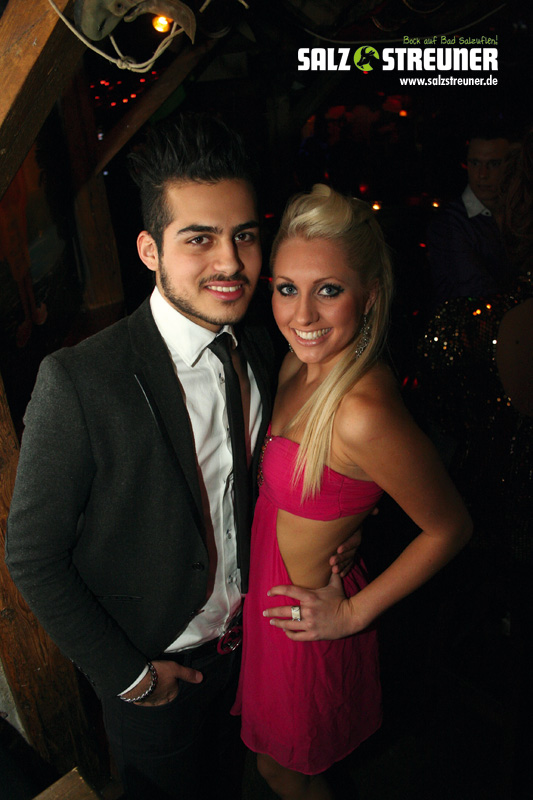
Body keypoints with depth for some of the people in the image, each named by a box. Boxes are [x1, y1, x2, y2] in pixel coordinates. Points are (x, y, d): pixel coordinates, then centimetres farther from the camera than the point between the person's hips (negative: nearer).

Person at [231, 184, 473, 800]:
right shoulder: (303, 363, -10)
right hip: (267, 581, 7)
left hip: (306, 612, -7)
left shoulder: (363, 413, -36)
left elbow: (449, 528, -23)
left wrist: (353, 614, -16)